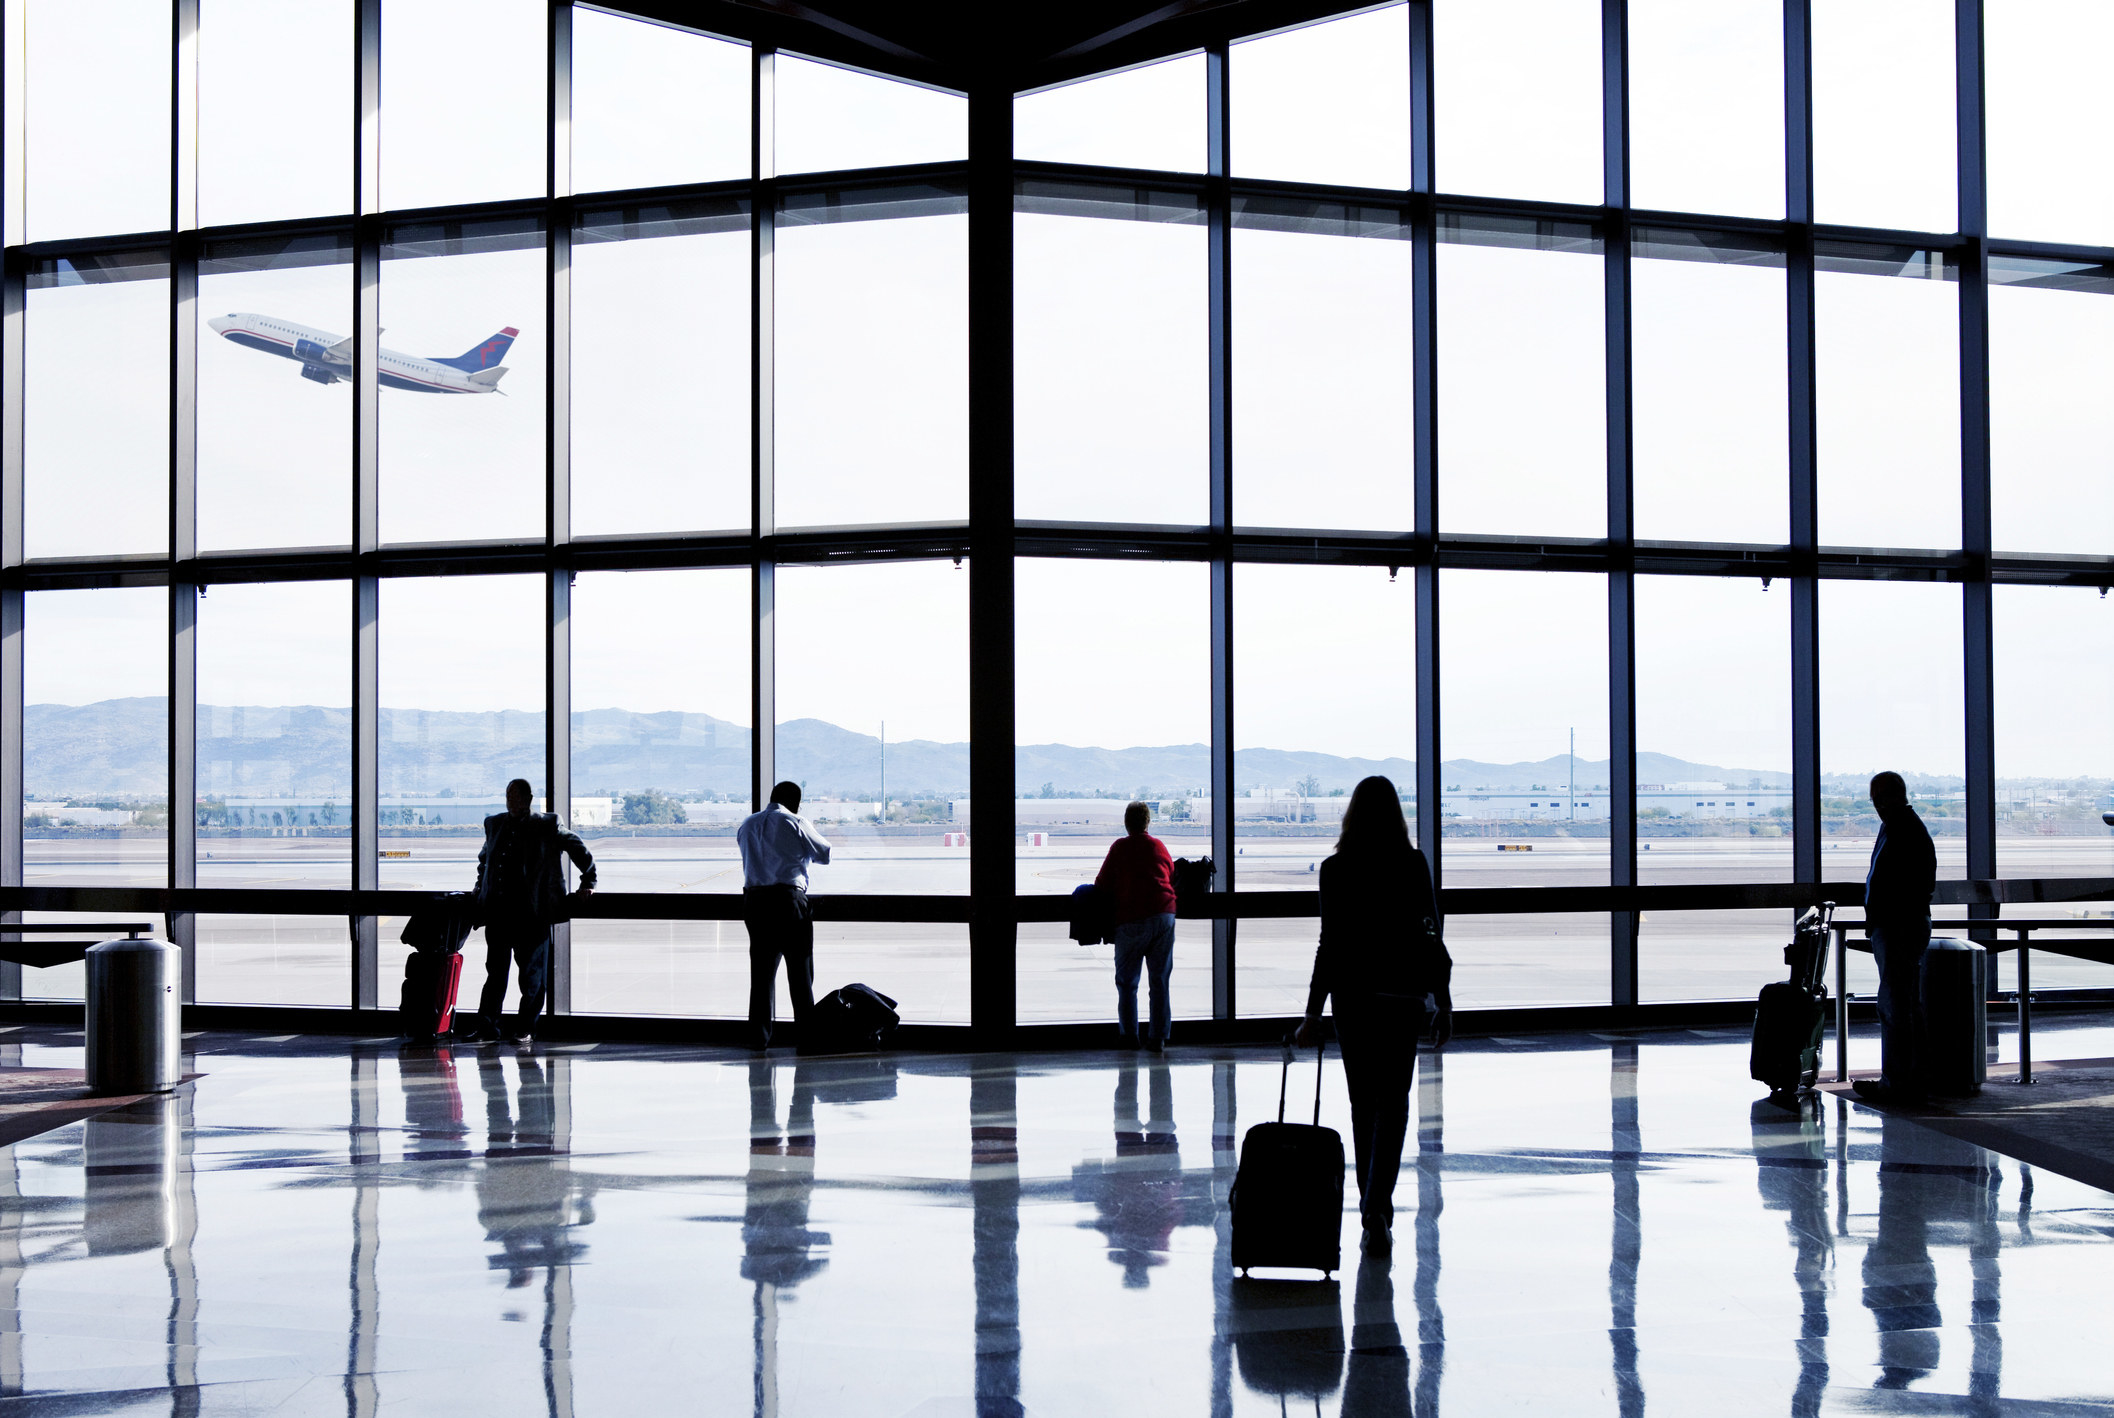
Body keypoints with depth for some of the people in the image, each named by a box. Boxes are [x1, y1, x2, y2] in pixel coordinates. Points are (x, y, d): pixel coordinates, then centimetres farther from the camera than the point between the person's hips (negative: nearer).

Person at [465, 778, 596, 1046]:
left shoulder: (547, 825, -2)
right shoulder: (494, 824, 13)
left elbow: (580, 850, 5)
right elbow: (484, 859, 30)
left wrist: (588, 883, 3)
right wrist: (480, 888, 24)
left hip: (530, 910, -4)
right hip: (497, 910, 5)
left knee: (532, 971, 1)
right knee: (495, 968, 9)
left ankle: (524, 1028, 8)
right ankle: (486, 1025, 15)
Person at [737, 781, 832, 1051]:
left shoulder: (747, 824, 13)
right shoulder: (794, 823, -3)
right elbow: (824, 853, 4)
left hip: (753, 899, 5)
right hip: (788, 899, -5)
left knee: (761, 970, 7)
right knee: (800, 971, 4)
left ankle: (758, 1036, 4)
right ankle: (806, 1032, 6)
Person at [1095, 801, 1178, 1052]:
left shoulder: (1119, 847, 2)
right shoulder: (1159, 846, 12)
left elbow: (1102, 884, 3)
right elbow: (1173, 877, 20)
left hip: (1132, 920, -3)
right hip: (1164, 915, 3)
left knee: (1126, 981, 8)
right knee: (1160, 980, 7)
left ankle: (1129, 1036, 8)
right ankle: (1158, 1037, 6)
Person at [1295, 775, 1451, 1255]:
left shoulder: (1335, 870, -6)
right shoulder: (1414, 865, -4)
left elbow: (1331, 943, -9)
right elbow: (1431, 937, -2)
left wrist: (1313, 1012, -5)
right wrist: (1443, 1001, 7)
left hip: (1352, 993, 0)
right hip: (1403, 993, 0)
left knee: (1364, 1102, 13)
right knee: (1393, 1103, 2)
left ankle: (1374, 1208, 22)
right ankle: (1377, 1208, -15)